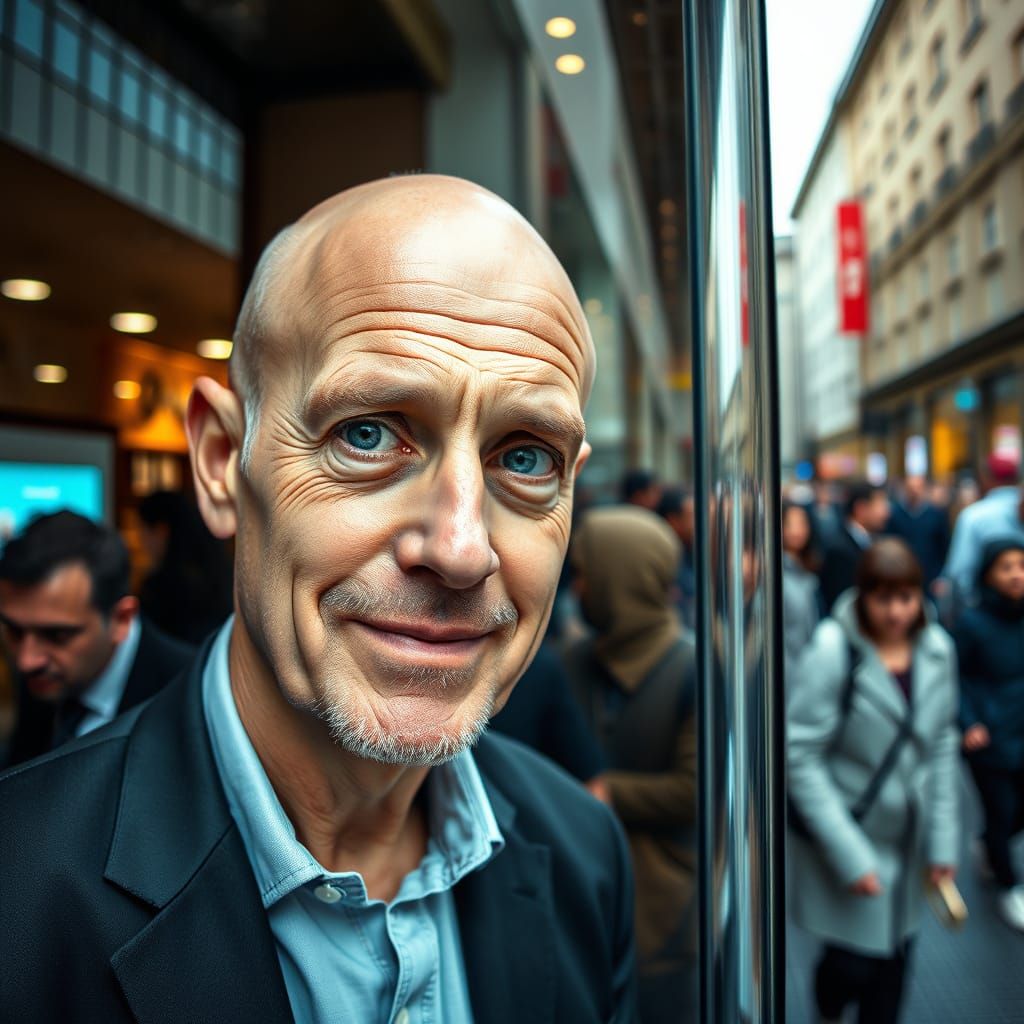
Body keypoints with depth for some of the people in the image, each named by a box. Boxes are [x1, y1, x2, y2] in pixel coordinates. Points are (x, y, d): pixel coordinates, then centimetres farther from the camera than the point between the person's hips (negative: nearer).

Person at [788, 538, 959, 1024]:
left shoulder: (937, 647, -5)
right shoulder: (833, 649, -20)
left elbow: (942, 746, 5)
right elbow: (802, 756, -18)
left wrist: (943, 838, 3)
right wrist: (850, 854, -17)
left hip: (908, 836, 4)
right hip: (846, 831, -4)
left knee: (893, 954, 14)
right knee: (853, 959, 5)